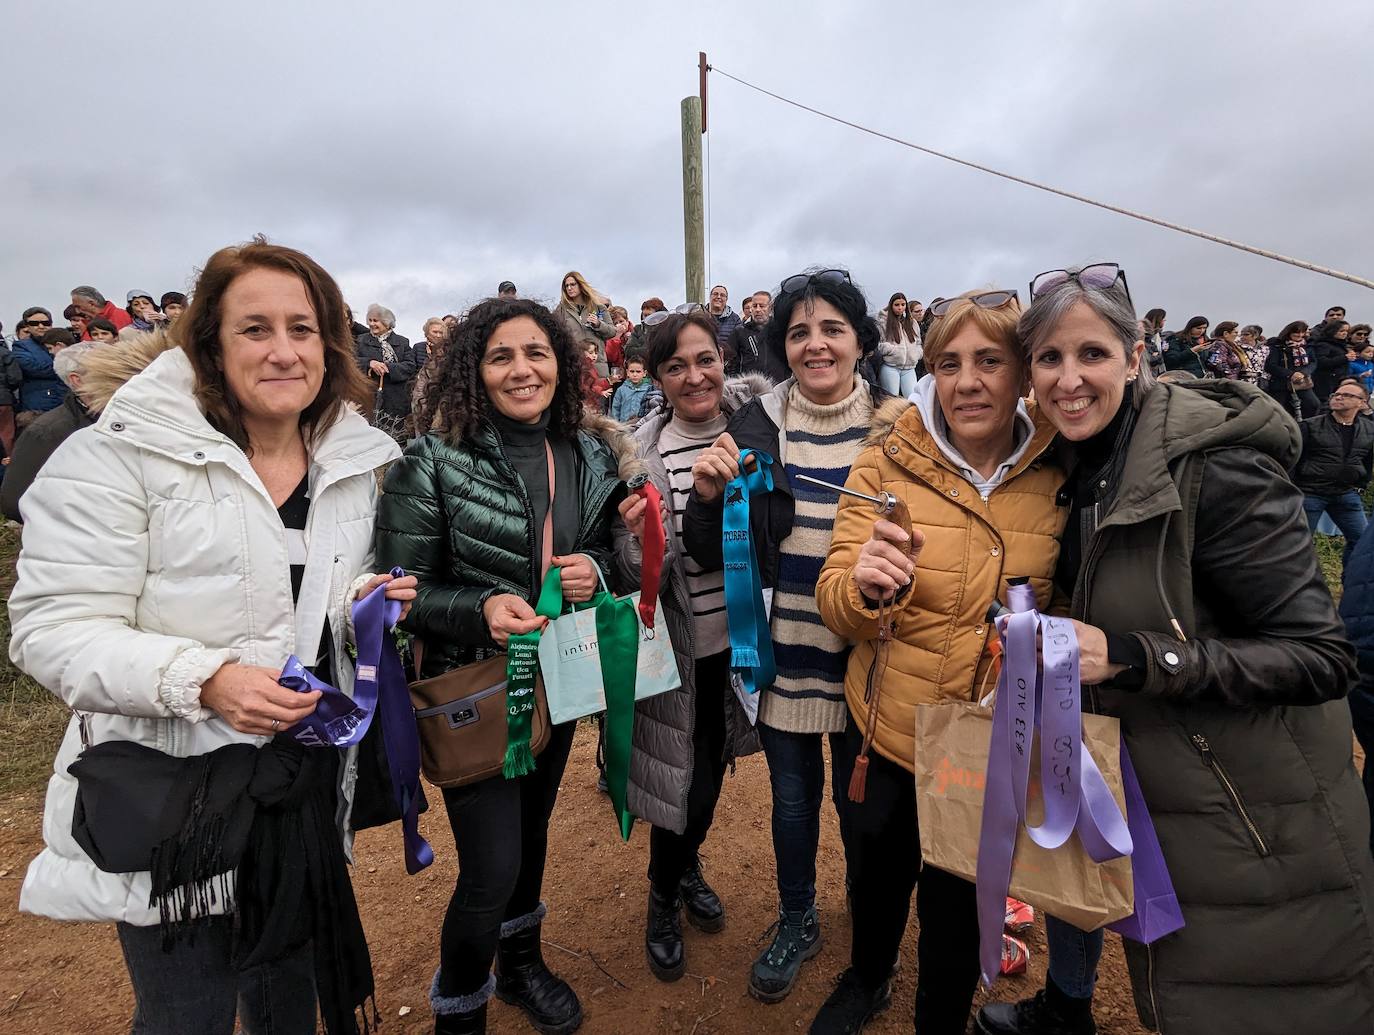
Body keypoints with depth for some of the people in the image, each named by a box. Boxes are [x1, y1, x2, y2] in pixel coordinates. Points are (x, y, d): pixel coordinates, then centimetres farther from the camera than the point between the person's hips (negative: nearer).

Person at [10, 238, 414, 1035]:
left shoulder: (355, 461, 3)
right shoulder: (123, 452, -14)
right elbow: (55, 629, -16)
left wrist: (366, 606, -7)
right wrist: (205, 680, -30)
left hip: (308, 781, 5)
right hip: (169, 791, -4)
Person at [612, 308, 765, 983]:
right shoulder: (641, 455, -15)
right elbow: (637, 577, -14)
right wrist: (639, 540, -33)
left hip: (742, 636, 4)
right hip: (680, 645, -3)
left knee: (712, 765, 21)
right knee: (686, 781, 6)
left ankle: (689, 868, 50)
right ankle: (663, 900, 36)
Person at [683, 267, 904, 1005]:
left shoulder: (895, 426, -6)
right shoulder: (756, 426, -5)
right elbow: (712, 556, -3)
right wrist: (708, 497, -22)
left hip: (866, 654, 0)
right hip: (780, 652, 1)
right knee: (793, 796, 18)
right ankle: (796, 923, 45)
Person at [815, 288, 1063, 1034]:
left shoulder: (1060, 473, -9)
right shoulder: (887, 461, -11)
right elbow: (834, 608, -14)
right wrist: (865, 585, -37)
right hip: (884, 733, 1)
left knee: (957, 908, 20)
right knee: (875, 879, 25)